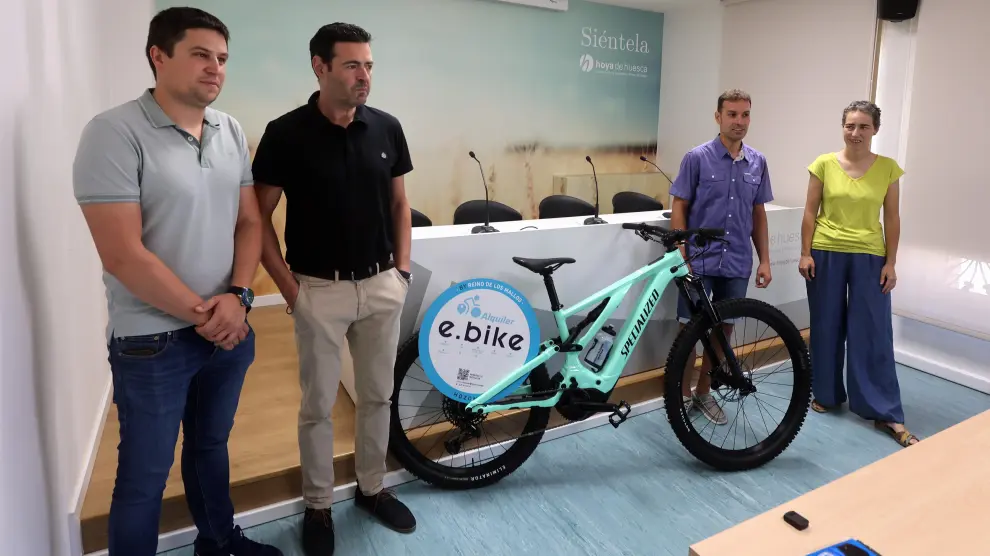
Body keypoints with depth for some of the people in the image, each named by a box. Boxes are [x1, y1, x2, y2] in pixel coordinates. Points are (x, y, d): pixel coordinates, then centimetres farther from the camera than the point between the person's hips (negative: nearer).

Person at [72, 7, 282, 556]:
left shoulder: (231, 132, 4)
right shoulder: (115, 133, -15)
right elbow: (123, 256, -19)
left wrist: (236, 296, -9)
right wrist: (199, 313, -13)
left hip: (229, 327, 6)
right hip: (152, 341, -5)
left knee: (211, 445, 23)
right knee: (144, 475, 10)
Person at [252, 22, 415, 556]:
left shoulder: (387, 127, 1)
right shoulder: (286, 133, -10)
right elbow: (259, 215, -5)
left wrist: (402, 270, 3)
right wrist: (288, 287, -8)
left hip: (382, 287, 4)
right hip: (320, 291, -3)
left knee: (378, 396, 15)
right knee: (317, 406, 10)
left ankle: (372, 488, 35)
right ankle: (318, 506, 30)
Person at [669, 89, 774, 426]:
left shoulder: (757, 162, 7)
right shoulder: (697, 158, -6)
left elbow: (758, 214, 12)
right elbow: (678, 209, -6)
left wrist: (764, 260, 7)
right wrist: (681, 258, -12)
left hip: (737, 264, 4)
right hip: (699, 262, -4)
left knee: (723, 328, 11)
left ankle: (704, 392, 27)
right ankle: (683, 394, 20)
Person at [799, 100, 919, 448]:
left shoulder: (888, 168, 0)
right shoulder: (824, 164, -1)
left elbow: (891, 218, 2)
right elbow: (810, 212, 1)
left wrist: (890, 262, -2)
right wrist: (805, 253, -4)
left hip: (869, 257, 0)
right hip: (826, 254, 0)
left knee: (874, 333, 1)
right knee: (826, 327, 9)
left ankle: (886, 413, 9)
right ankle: (827, 394, 25)